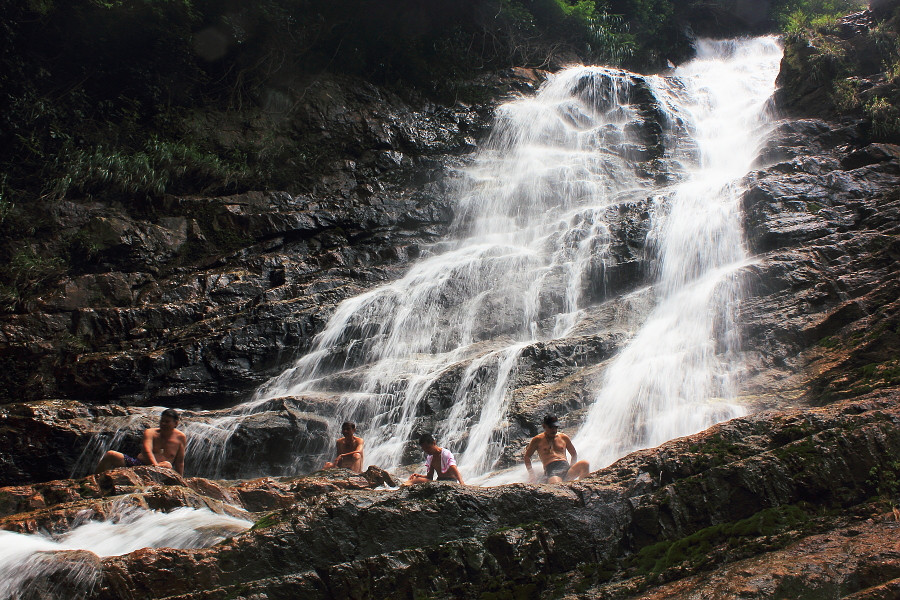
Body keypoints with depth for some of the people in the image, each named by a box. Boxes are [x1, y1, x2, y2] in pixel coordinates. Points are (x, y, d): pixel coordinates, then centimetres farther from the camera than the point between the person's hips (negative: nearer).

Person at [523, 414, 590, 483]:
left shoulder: (563, 438, 23)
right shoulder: (538, 440, 14)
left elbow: (574, 454, 34)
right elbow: (527, 456, 20)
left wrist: (573, 469, 15)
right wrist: (531, 474, 5)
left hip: (566, 468, 5)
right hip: (551, 470, -5)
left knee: (584, 464, -30)